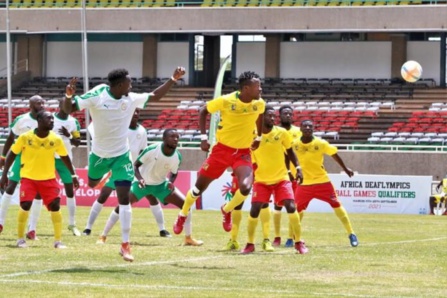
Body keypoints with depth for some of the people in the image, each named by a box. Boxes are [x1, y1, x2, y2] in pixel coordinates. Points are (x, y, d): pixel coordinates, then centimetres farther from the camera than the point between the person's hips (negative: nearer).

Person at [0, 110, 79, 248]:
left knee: (55, 206, -8)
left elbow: (65, 157, 8)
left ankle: (58, 240, 1)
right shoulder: (25, 137, -14)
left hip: (48, 178, 2)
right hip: (28, 177, -2)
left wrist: (73, 175, 9)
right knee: (25, 205, -14)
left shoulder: (56, 139, -7)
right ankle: (21, 238, 5)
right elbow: (12, 154, -3)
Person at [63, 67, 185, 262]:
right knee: (92, 184, 26)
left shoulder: (131, 99, -10)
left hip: (121, 155, 0)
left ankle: (125, 245, -6)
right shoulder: (96, 96, -22)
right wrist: (68, 96, -44)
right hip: (99, 154, 0)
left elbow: (155, 96, 6)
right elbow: (68, 109, -22)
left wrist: (173, 79, -3)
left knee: (124, 198, -10)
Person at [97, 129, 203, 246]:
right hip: (143, 182, -3)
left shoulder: (177, 157, -16)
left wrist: (171, 182, -19)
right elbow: (135, 165, -16)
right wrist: (140, 179, -34)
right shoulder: (152, 150, -27)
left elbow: (174, 173, 3)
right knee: (122, 205, -19)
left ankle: (188, 238, 6)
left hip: (161, 184, 4)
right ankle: (103, 237, -6)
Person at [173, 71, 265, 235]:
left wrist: (259, 136, 11)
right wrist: (204, 136, -9)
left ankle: (227, 210, 11)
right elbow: (203, 111, -4)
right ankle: (182, 216, 33)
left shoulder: (259, 104, -8)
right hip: (223, 148, -2)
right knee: (200, 186, 6)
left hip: (243, 152, 2)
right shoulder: (226, 101, -20)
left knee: (245, 188, -22)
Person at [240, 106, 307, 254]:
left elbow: (290, 152, 7)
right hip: (261, 179, 0)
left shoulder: (281, 133, -6)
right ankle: (250, 244, 8)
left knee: (291, 207, -13)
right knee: (254, 210, -9)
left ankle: (299, 243, -2)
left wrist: (298, 168, -2)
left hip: (281, 178, 0)